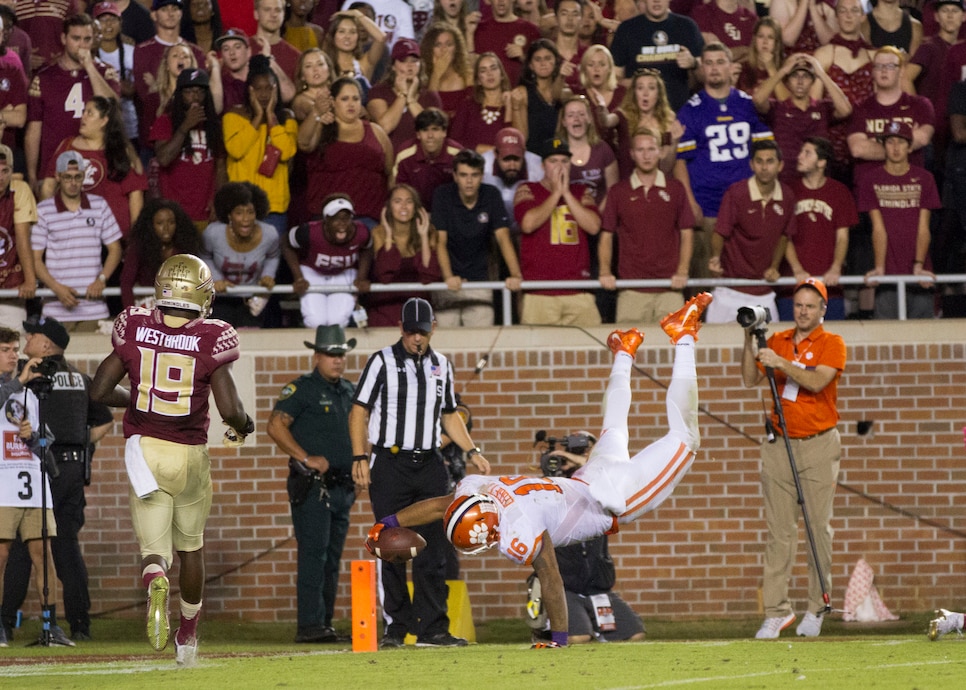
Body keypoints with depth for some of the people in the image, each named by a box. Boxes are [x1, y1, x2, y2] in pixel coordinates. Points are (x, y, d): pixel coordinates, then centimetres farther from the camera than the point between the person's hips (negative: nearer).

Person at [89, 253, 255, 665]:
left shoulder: (135, 331, -4)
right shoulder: (210, 341, -10)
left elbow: (100, 392, 0)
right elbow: (229, 409, -14)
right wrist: (244, 426, 9)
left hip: (144, 449, 0)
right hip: (190, 455, 0)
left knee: (154, 549, 4)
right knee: (190, 546, 21)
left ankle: (155, 584, -32)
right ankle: (188, 637, 32)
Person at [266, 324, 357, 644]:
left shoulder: (350, 392, 17)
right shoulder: (302, 389, -5)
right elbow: (276, 426, -14)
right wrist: (306, 458, -18)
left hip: (343, 487, 7)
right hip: (312, 487, -7)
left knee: (332, 558, 9)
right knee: (314, 555, -13)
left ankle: (324, 623, 13)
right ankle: (310, 624, -16)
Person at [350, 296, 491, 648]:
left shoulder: (441, 365, 12)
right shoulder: (382, 362, -1)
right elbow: (359, 412, -2)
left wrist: (472, 451, 10)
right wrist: (360, 458, -11)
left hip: (429, 465, 4)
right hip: (390, 464, -4)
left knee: (433, 551, 0)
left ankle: (432, 628, 1)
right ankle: (396, 627, 2)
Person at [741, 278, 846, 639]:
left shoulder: (832, 344, 0)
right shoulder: (777, 341, 12)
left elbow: (816, 382, -16)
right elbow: (750, 379, 4)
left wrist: (781, 363, -23)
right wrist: (750, 342, -7)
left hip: (819, 446, -3)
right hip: (779, 444, 3)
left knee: (819, 528, -3)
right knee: (779, 530, -2)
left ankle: (816, 609, 2)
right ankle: (776, 610, -4)